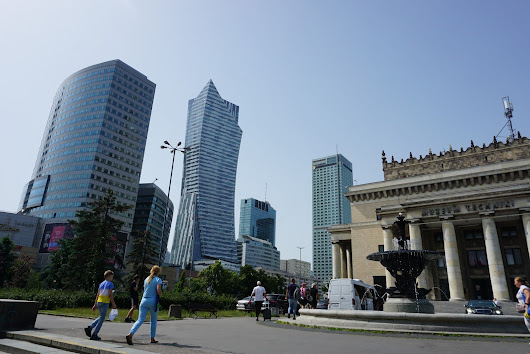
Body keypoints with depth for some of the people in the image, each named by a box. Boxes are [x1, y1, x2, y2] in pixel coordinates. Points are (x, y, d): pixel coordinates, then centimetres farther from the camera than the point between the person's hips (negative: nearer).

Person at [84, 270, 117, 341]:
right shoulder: (110, 284, -6)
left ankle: (89, 327, 9)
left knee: (101, 317, 22)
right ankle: (94, 335, 2)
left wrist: (95, 304, 19)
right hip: (105, 303, -7)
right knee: (101, 319, 1)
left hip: (99, 301, 8)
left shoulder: (101, 284, 15)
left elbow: (97, 295, 15)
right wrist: (113, 304, -6)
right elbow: (110, 295, -12)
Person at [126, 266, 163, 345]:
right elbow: (158, 290, -18)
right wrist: (160, 295, 2)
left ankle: (130, 334, -21)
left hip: (144, 300, 4)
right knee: (153, 320, 13)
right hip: (153, 301, -4)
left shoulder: (146, 279, 13)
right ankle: (152, 338, 19)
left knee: (140, 320, 0)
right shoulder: (158, 280, -4)